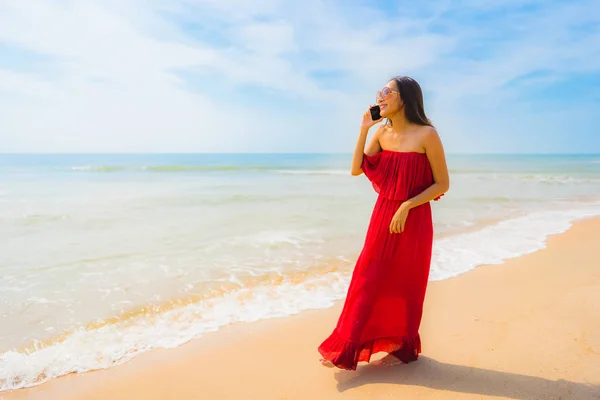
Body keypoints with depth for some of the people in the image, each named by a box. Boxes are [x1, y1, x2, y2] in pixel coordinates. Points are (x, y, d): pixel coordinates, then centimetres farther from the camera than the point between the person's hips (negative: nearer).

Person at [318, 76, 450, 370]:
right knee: (368, 280, 7)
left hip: (413, 219, -4)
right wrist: (363, 130, -5)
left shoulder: (427, 135, -11)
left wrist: (406, 206, -18)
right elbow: (356, 170, 1)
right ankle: (348, 347, 17)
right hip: (383, 215, 4)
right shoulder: (382, 133, 4)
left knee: (405, 284, 9)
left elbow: (442, 184, -9)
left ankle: (404, 347, 31)